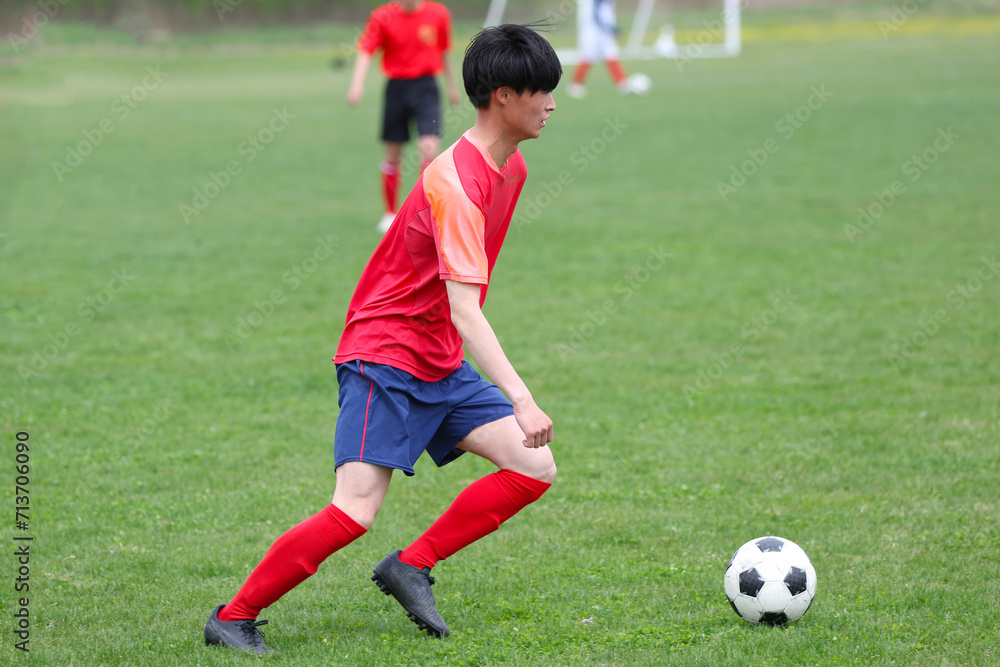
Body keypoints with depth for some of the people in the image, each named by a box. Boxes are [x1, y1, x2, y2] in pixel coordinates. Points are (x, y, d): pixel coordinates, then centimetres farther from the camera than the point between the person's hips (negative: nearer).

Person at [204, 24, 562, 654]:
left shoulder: (512, 168, 7)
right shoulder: (455, 182, -23)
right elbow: (463, 309, -32)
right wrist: (522, 399, -39)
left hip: (443, 366, 9)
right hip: (385, 357, -9)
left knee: (535, 468, -3)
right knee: (356, 510, -19)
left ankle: (412, 566, 5)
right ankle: (233, 618, -6)